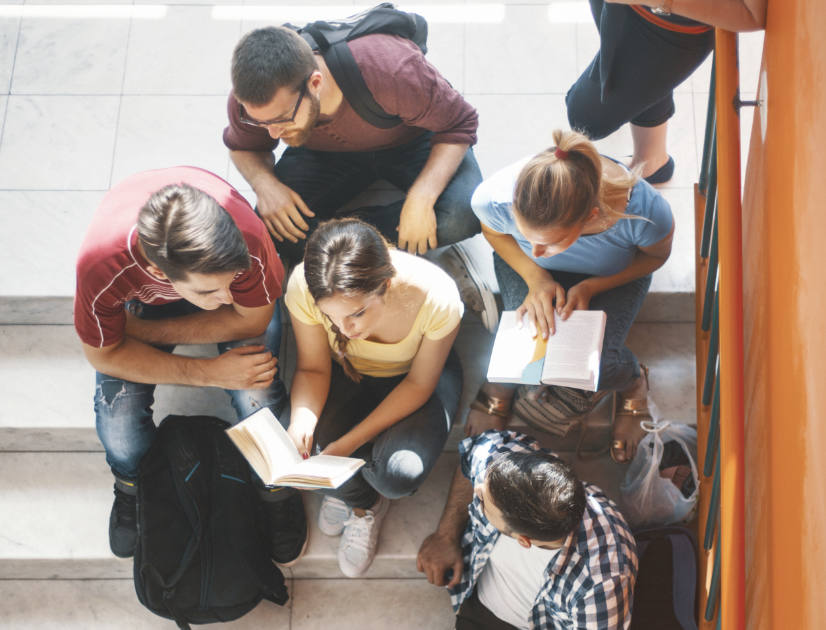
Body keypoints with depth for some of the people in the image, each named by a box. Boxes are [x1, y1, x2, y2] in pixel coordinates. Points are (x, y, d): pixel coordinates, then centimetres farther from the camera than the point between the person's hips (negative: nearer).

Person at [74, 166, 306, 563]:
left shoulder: (247, 236, -42)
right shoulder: (100, 263, -41)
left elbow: (252, 320, -22)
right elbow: (103, 353, -21)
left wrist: (147, 331, -24)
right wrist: (211, 373, -29)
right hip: (142, 297, 0)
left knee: (258, 403, -24)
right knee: (117, 418, -19)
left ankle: (275, 488, 10)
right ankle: (133, 487, 17)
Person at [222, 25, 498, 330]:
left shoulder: (389, 69, -40)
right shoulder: (254, 98, -27)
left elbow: (458, 125, -26)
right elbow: (243, 147, -4)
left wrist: (422, 197, -40)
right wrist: (264, 183, -27)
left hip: (409, 142, -3)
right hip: (327, 153, 4)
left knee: (464, 214, -33)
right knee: (274, 228, -24)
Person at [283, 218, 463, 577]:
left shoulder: (436, 297, -37)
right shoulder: (304, 288, -32)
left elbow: (419, 384, -20)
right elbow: (313, 369, -15)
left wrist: (351, 441, -29)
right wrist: (301, 422, -37)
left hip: (412, 376, -2)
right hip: (347, 373, 2)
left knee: (399, 475, -27)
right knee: (303, 448, -27)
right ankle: (364, 502, 10)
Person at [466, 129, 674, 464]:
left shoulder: (643, 211, -42)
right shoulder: (494, 198, -39)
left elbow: (657, 255, -13)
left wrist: (591, 287, -25)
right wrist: (535, 277, -25)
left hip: (615, 274, -1)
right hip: (528, 270, 1)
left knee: (595, 364, -23)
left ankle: (633, 382, 15)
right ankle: (499, 381, 14)